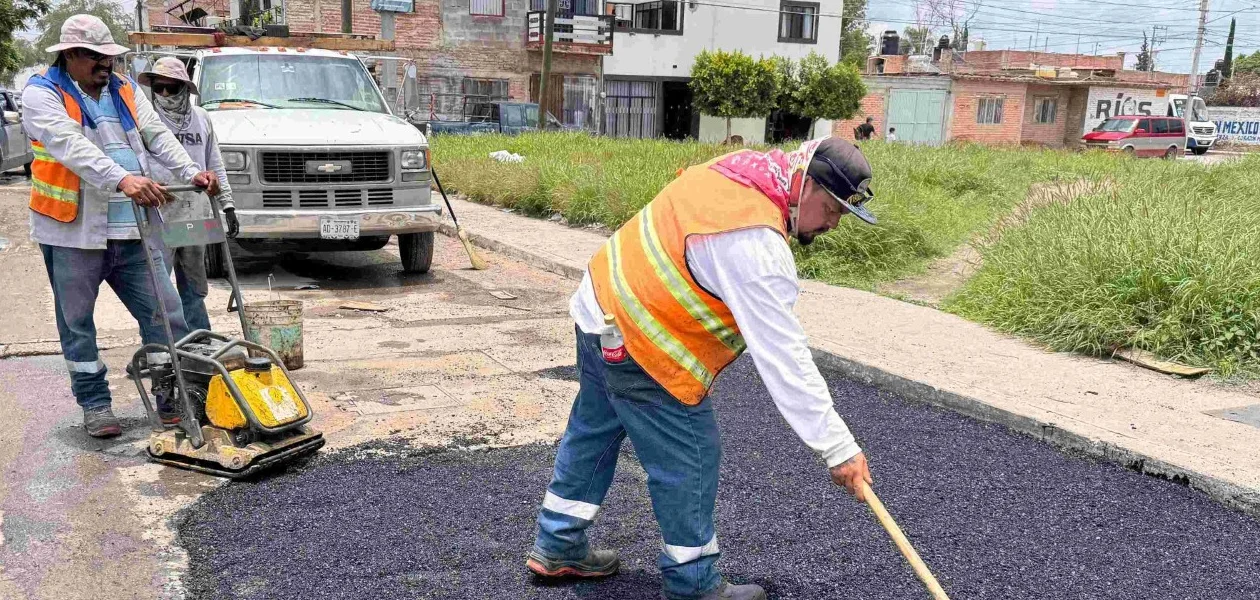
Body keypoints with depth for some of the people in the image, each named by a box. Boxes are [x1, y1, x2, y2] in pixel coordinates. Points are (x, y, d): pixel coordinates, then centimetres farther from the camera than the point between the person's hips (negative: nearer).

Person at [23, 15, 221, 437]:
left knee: (165, 312, 2)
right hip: (74, 230, -4)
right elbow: (72, 147, -22)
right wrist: (122, 180, -37)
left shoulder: (125, 90, 14)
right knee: (77, 323, 7)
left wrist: (191, 173, -16)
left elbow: (157, 135, 2)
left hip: (132, 228, 4)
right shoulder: (42, 94, -5)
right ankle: (94, 404, 20)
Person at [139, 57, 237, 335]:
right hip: (157, 217, -4)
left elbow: (216, 166, 16)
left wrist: (227, 205, 13)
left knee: (194, 288, 13)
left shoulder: (201, 118, 11)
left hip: (195, 217, 4)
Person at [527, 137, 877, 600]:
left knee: (594, 431, 22)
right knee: (690, 460, 2)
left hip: (601, 304, 10)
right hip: (640, 344, -10)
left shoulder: (742, 168, -1)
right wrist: (839, 449, -23)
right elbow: (783, 358, -28)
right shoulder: (756, 245, -29)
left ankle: (557, 548, 39)